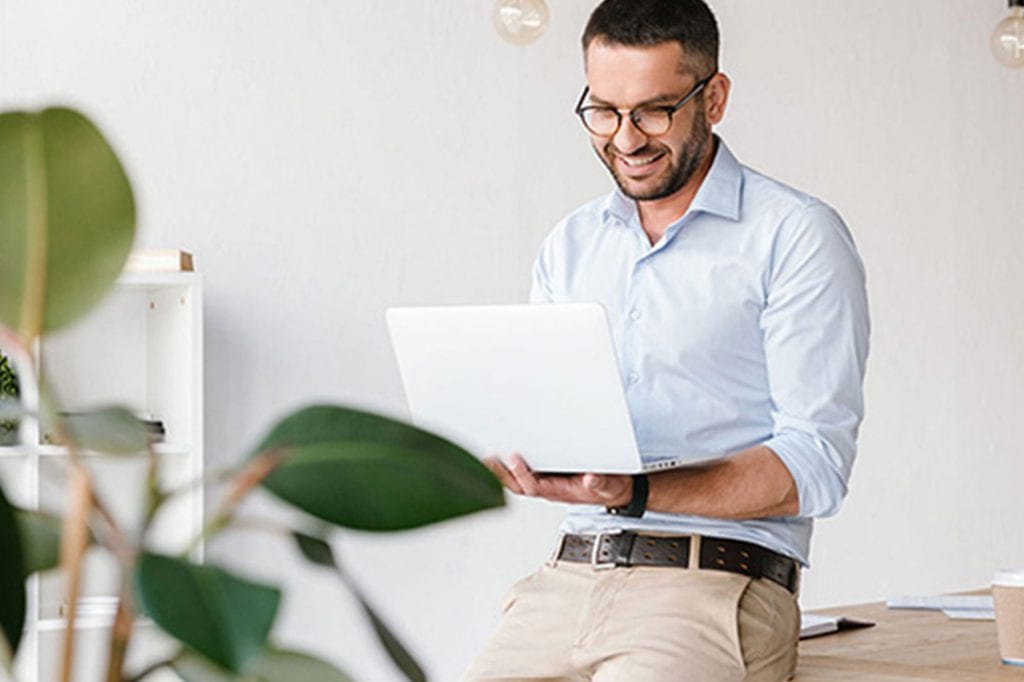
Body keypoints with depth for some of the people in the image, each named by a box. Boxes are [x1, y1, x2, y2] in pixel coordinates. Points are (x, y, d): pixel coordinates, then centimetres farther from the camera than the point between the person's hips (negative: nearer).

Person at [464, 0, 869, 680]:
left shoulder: (798, 236, 0)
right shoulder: (569, 246, 19)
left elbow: (815, 465, -7)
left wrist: (636, 493, -20)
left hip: (716, 581, -4)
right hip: (569, 575, 5)